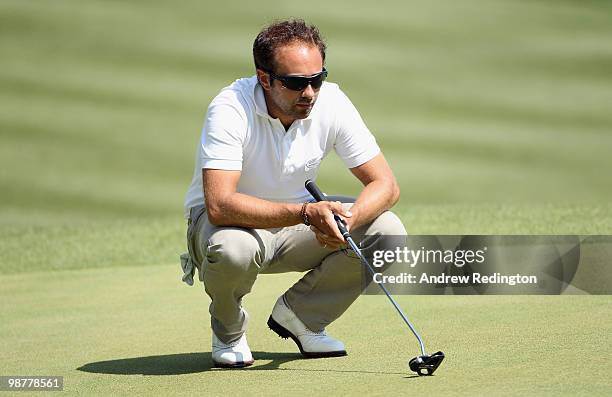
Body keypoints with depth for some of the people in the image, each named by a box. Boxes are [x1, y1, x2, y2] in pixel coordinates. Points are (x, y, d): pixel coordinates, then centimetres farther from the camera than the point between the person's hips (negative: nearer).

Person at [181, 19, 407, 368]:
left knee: (387, 231, -17)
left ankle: (300, 317, 4)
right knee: (233, 248, -40)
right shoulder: (230, 110, -29)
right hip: (229, 222, -4)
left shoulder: (332, 102, -16)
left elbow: (386, 185, -14)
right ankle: (229, 331, -4)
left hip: (298, 225, 4)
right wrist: (306, 213, -47)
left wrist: (346, 220, -35)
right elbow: (219, 204, -39)